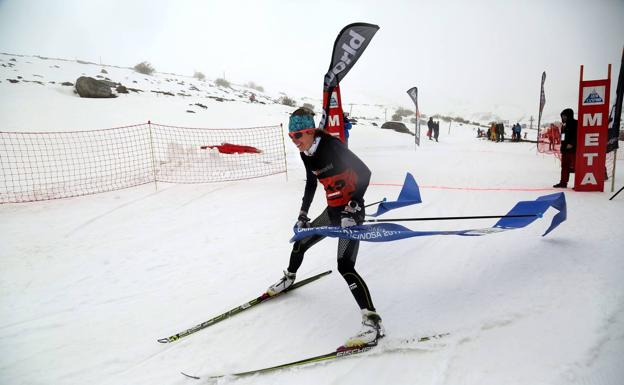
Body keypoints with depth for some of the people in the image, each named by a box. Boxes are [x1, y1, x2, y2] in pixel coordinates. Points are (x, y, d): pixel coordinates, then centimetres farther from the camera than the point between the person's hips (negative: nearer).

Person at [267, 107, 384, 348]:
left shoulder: (332, 147, -20)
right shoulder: (306, 154, 3)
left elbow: (365, 172, -19)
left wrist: (354, 206, -24)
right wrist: (303, 213, 18)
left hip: (351, 211, -8)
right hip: (332, 211, 8)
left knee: (345, 266, -20)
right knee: (300, 243, 21)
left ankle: (373, 322, -15)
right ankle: (289, 278, 51)